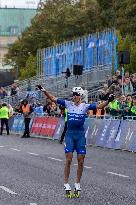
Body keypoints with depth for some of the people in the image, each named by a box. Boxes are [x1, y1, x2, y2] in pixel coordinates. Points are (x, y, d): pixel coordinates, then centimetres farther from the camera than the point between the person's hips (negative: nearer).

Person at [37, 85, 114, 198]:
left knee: (81, 161, 2)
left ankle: (77, 185, 16)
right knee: (68, 160, -5)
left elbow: (99, 106, -9)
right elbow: (53, 99, 1)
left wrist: (108, 101, -25)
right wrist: (44, 91, -9)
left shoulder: (85, 106, 0)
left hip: (80, 135, 0)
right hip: (70, 134, 0)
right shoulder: (68, 104, 2)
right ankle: (66, 184, 3)